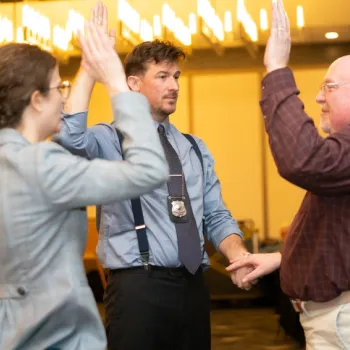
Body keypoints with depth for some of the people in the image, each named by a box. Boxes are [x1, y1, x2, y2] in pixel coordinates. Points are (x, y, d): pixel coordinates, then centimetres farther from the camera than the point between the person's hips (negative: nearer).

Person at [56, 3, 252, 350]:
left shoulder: (195, 149, 15)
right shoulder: (111, 140, -2)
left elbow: (216, 216, 13)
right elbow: (69, 137, -24)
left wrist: (238, 255, -7)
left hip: (193, 285, 5)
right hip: (137, 287, -5)